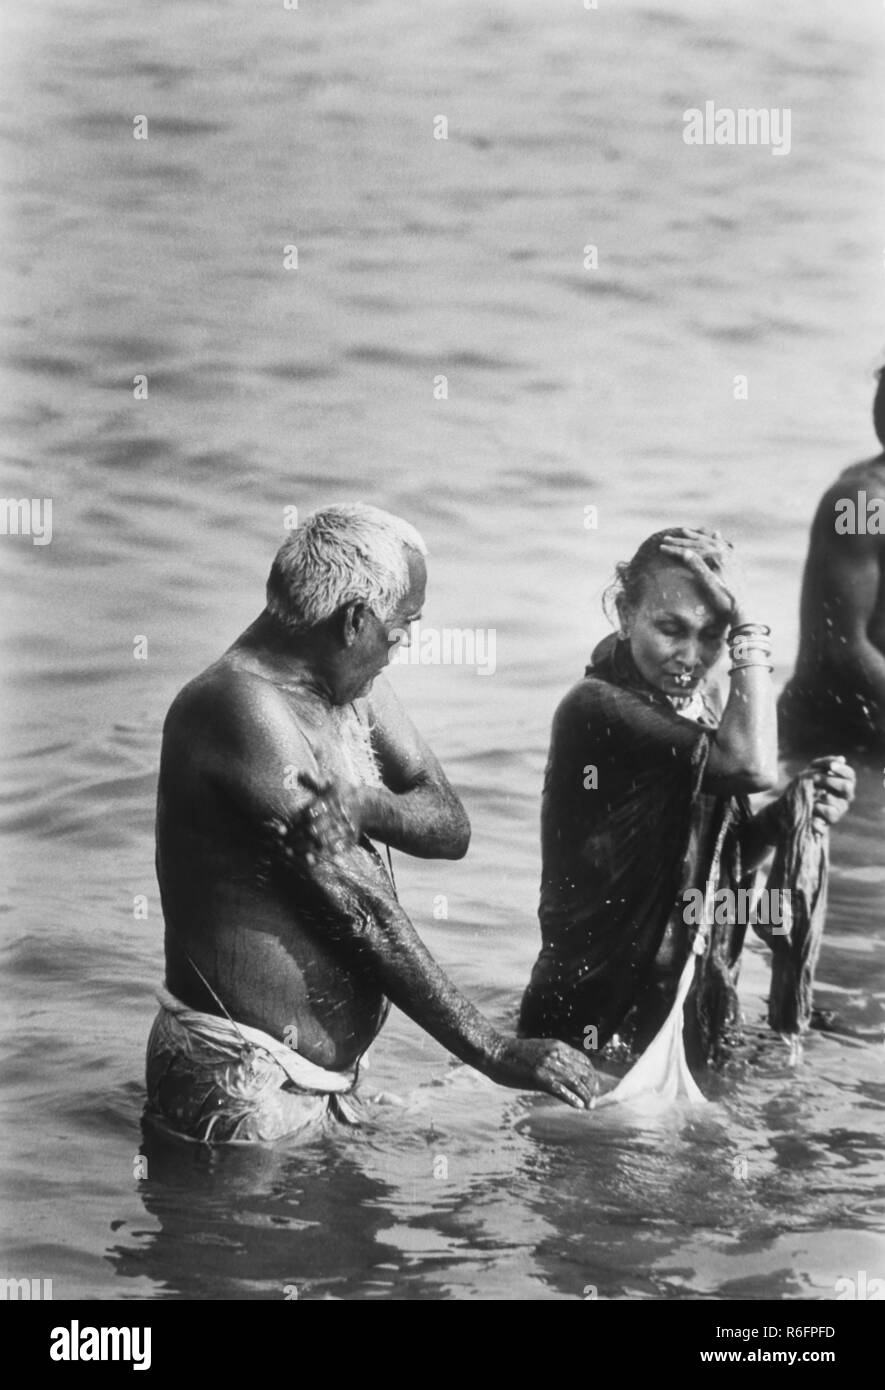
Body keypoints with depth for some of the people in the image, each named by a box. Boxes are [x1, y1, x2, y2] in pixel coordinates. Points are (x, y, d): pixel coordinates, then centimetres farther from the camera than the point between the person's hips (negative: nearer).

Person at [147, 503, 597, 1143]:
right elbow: (362, 908, -21)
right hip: (242, 1090, -9)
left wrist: (359, 807, -21)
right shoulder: (243, 708, -21)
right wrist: (494, 1052, -17)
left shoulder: (352, 690, 9)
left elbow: (450, 827, 2)